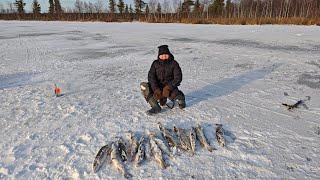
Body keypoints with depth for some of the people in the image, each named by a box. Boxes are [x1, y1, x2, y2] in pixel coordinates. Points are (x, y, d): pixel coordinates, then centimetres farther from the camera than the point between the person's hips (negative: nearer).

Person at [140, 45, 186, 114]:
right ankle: (155, 107, -20)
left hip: (170, 86, -2)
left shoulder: (174, 63, -2)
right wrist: (156, 89, -24)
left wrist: (168, 88, -25)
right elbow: (151, 77, -8)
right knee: (143, 86, -21)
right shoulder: (155, 63, 2)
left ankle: (180, 97, 6)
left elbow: (178, 78, -10)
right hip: (158, 87, 3)